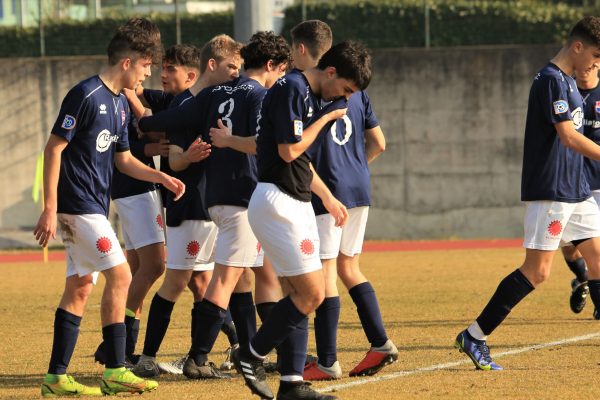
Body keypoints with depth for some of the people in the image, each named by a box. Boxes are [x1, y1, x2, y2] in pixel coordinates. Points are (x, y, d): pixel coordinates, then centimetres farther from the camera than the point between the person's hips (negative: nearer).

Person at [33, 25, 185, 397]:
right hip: (79, 205, -9)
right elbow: (54, 149, -16)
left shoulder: (121, 104, 14)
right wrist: (50, 209, -20)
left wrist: (162, 177, 6)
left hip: (94, 207, 9)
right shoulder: (86, 95, -14)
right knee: (120, 275, -10)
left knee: (80, 287, 9)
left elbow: (124, 159, 22)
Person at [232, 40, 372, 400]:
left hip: (296, 204, 10)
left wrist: (328, 198, 30)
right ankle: (251, 356, -1)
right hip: (277, 203, -10)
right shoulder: (291, 90, -14)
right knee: (311, 294, -11)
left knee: (297, 295, 8)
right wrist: (326, 118, -8)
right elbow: (289, 150, -20)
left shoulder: (312, 97, 17)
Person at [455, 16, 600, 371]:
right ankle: (474, 336, -5)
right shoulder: (551, 80, -14)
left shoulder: (569, 81, 15)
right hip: (551, 191, -10)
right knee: (537, 271, -10)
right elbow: (568, 136, -23)